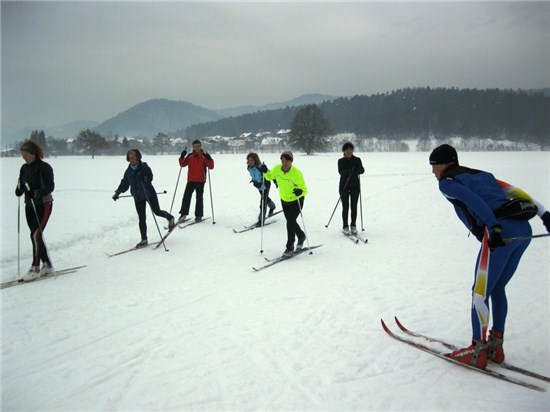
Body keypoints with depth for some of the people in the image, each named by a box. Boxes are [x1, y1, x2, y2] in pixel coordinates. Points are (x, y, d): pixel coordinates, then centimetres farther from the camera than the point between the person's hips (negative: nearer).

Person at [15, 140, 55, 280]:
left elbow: (50, 186, -18)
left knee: (36, 234, -13)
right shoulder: (24, 168, 9)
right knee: (36, 236, 10)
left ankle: (35, 267, -6)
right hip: (29, 205, 8)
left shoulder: (44, 167, -13)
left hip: (43, 205, -8)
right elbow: (21, 185, 12)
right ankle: (47, 265, 20)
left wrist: (38, 193, -35)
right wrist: (19, 190, -11)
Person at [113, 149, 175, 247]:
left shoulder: (144, 167, -13)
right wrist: (118, 192, 2)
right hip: (137, 197, 5)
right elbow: (125, 183, 10)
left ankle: (170, 218, 39)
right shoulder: (128, 171, 4)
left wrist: (144, 178, -43)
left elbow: (150, 177, -23)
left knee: (157, 211, 6)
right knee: (141, 219, 4)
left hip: (149, 194, -4)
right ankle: (144, 240, 11)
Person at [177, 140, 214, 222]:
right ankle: (183, 213, 6)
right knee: (186, 196, -1)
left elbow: (211, 167, -8)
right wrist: (182, 157, -5)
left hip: (200, 181, -3)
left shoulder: (204, 156, -1)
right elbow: (182, 164, 12)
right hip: (191, 180, 3)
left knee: (199, 198, 3)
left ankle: (199, 215, 10)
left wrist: (209, 159, -25)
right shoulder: (190, 156, 7)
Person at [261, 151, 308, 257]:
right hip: (284, 200, 6)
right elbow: (269, 176, 7)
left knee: (290, 221, -14)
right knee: (291, 221, 19)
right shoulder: (277, 169, -14)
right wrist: (265, 172, -14)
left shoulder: (296, 173, -29)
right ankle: (301, 236, 47)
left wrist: (300, 192, -49)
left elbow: (304, 190, -27)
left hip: (296, 200, -6)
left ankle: (290, 247, 2)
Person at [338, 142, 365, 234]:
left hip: (355, 186, 2)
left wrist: (357, 170, -31)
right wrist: (350, 171, -34)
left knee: (354, 207, 3)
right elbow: (341, 171, -16)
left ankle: (353, 225, 14)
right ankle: (345, 227, 7)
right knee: (345, 207, -2)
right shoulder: (341, 161, 1)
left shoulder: (357, 160, 6)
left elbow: (362, 170, -8)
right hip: (344, 186, -2)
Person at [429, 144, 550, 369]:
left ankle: (477, 351, 7)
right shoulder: (481, 174, 28)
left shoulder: (446, 182, 5)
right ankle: (495, 346, 25)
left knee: (480, 292, 1)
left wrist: (494, 227, -22)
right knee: (497, 288, 19)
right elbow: (513, 190, 18)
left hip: (501, 232, -8)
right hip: (524, 230, 8)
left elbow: (473, 200, -12)